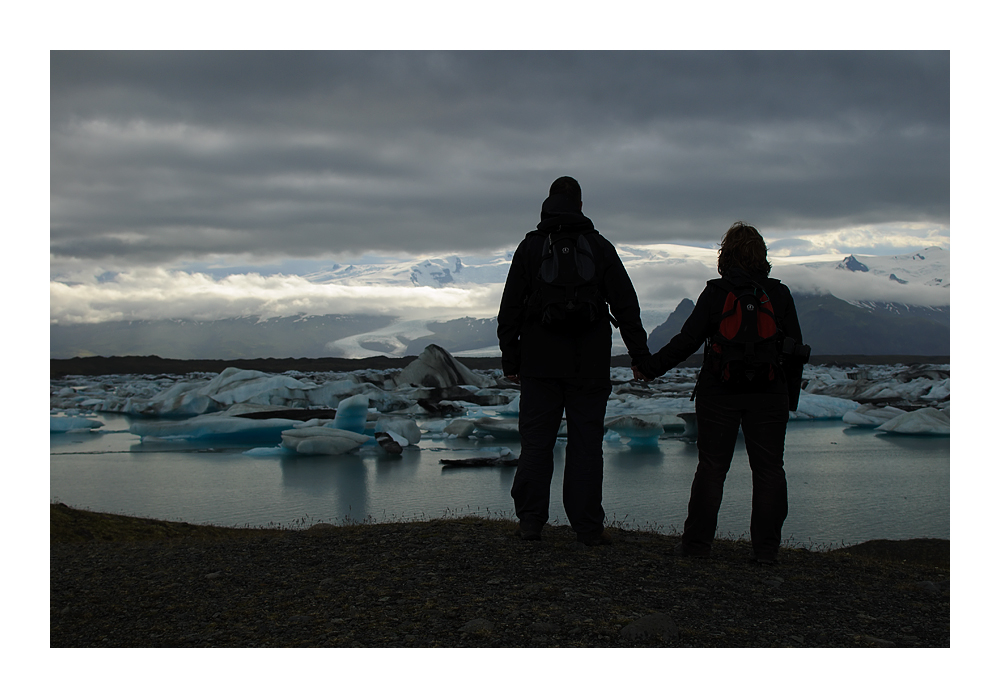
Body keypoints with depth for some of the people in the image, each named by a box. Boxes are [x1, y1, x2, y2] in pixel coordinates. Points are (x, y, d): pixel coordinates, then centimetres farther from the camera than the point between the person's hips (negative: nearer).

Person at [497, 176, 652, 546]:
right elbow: (626, 305, 2)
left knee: (536, 442, 6)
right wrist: (640, 355, 7)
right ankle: (588, 527, 4)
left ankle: (530, 520, 8)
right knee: (586, 444, 3)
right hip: (589, 366, 0)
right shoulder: (601, 247, 3)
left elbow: (510, 308, 2)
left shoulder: (529, 247, 3)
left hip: (539, 364, 0)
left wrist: (510, 360, 7)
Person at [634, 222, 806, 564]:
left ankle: (697, 542, 10)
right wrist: (791, 394, 13)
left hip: (719, 392, -1)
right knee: (768, 469, 6)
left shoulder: (715, 292, -4)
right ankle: (766, 547, 5)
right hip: (768, 395, 1)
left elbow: (687, 340, -5)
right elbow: (795, 348, 3)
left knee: (712, 466, 6)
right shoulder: (779, 294, 1)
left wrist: (650, 367, 6)